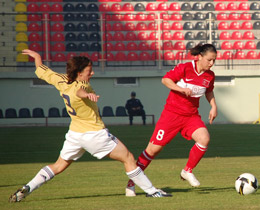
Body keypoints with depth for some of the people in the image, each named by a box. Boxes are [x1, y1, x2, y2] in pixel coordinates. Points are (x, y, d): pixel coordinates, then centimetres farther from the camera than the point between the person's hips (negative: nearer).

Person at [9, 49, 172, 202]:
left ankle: (27, 189, 6)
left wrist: (36, 56, 33)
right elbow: (79, 92, -47)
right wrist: (89, 94, -71)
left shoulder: (61, 80, -2)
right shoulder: (82, 85, -23)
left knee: (59, 166, 20)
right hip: (94, 133, -8)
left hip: (74, 133, 8)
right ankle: (151, 191, 3)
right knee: (128, 158, 2)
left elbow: (41, 71, 13)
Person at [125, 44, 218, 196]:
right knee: (154, 148, -4)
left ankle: (188, 171, 1)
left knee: (204, 139, -22)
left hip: (192, 115, 4)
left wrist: (214, 106, 8)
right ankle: (131, 183, 8)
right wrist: (181, 89, -22)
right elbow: (165, 79, -9)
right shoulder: (184, 68, -15)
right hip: (172, 113, -4)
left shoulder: (210, 75, 1)